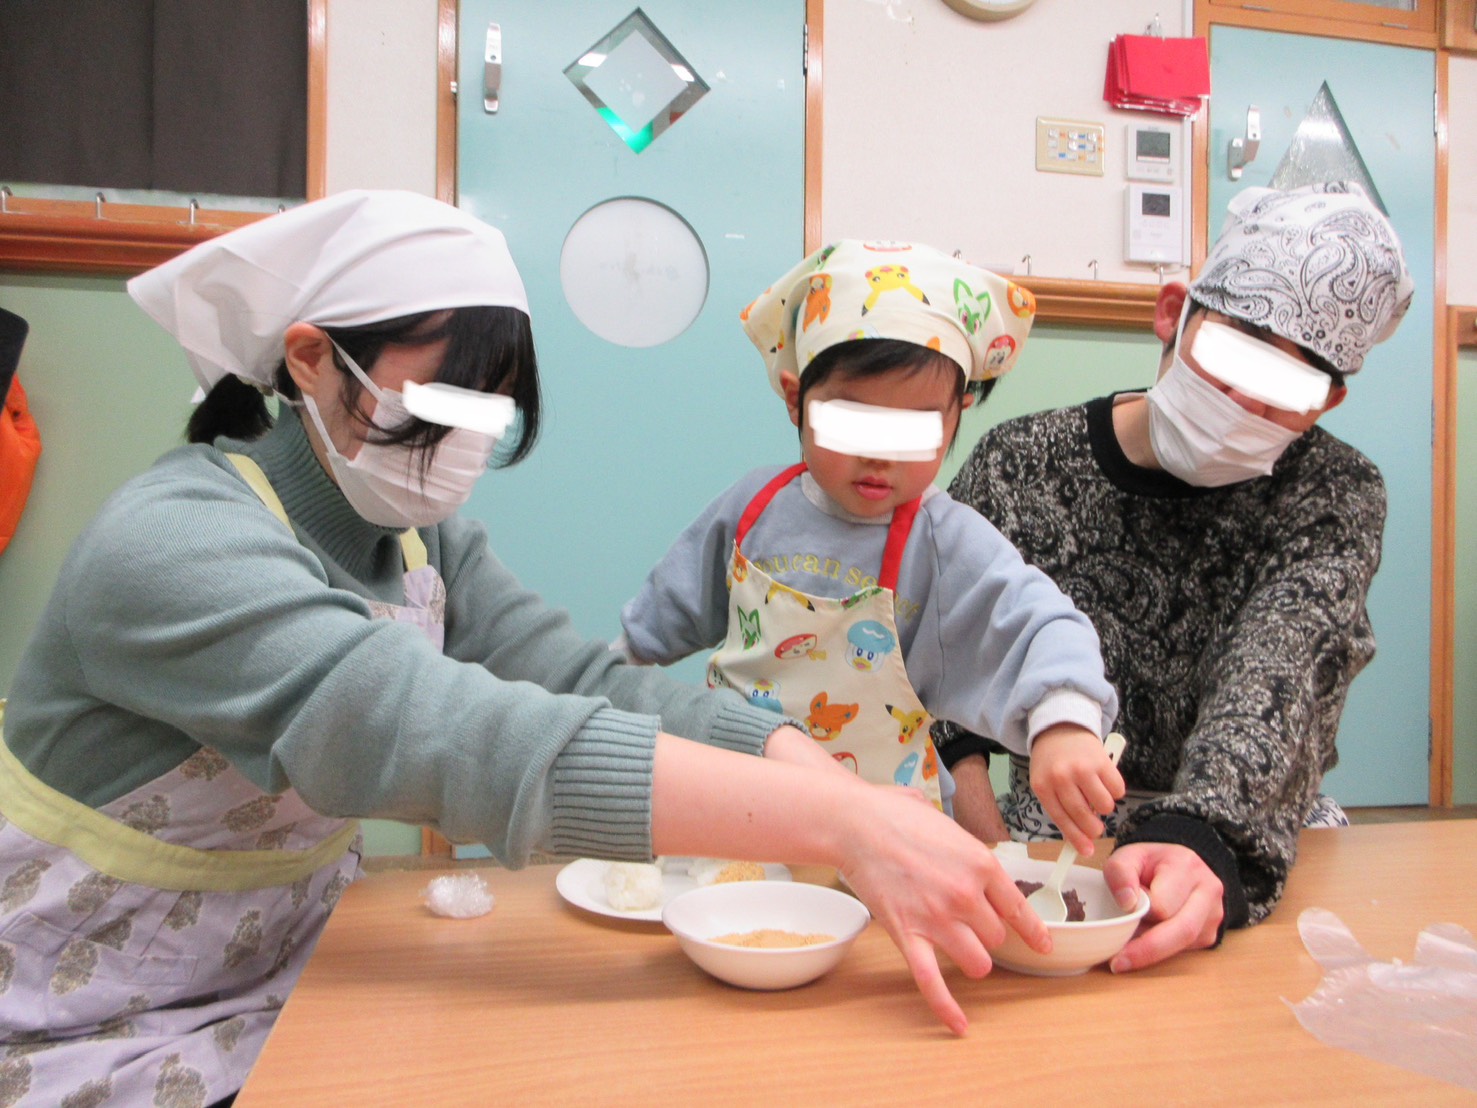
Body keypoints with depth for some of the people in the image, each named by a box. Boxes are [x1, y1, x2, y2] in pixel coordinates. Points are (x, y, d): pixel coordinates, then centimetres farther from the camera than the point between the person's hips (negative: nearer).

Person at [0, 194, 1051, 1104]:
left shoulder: (418, 538, -2)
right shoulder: (172, 545, -24)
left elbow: (585, 682, -14)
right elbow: (444, 736, -38)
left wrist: (860, 798, -27)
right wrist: (841, 822, -43)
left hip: (292, 994, 6)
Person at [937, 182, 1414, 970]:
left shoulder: (1335, 500, -5)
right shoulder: (1020, 464, -6)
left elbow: (1277, 683, -20)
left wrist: (1202, 839, -38)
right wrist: (970, 792, -17)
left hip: (1260, 840, 1)